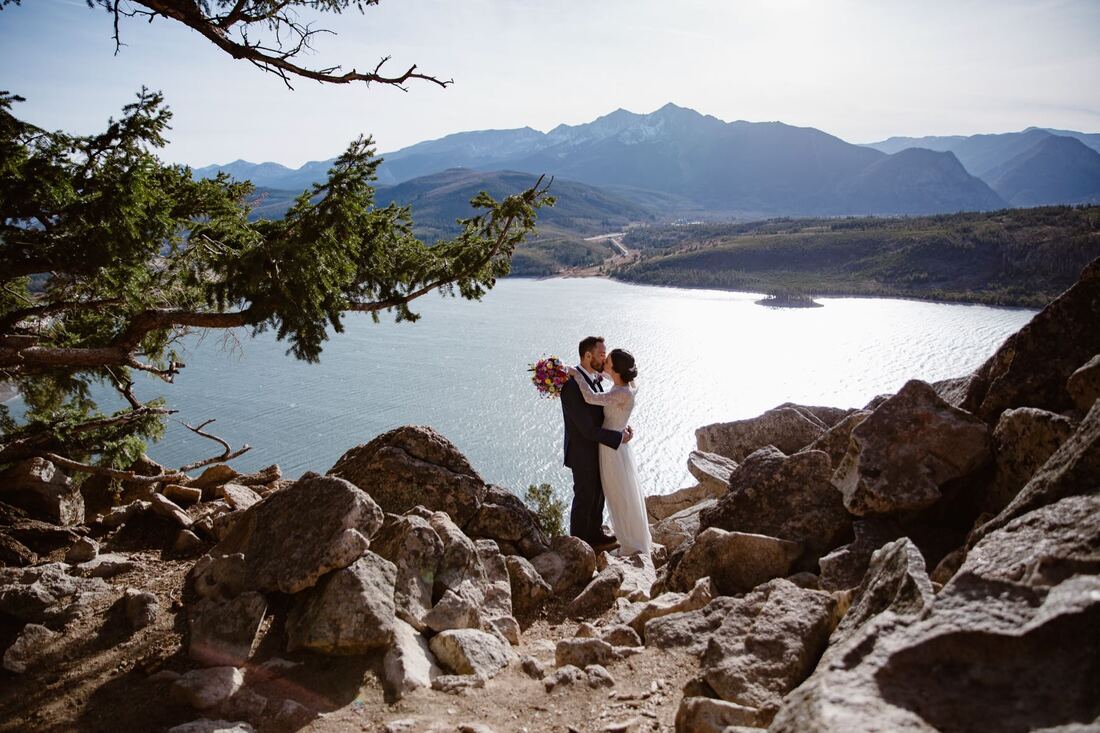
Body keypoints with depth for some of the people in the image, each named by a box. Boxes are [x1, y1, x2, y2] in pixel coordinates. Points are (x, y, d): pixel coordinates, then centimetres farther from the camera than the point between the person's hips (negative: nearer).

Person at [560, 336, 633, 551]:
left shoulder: (593, 378, -1)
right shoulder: (573, 385, -31)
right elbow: (588, 429, -30)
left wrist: (621, 425, -8)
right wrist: (619, 437, -21)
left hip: (596, 447, 9)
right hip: (583, 452, -9)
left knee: (598, 493, 24)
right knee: (584, 497, 10)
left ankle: (595, 534, 44)